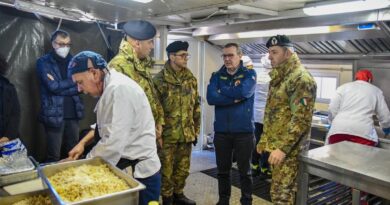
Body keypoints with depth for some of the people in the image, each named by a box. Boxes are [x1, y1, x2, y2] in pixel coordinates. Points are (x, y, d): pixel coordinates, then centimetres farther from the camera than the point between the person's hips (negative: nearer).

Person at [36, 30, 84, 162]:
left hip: (73, 114, 4)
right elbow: (53, 87, -14)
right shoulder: (43, 62, -1)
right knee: (54, 157, 2)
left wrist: (61, 86, -10)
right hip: (54, 115, -4)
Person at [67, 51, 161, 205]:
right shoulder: (109, 87, 8)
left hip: (140, 172, -9)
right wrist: (83, 142, 7)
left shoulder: (119, 89, -24)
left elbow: (113, 143, -28)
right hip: (125, 165, 9)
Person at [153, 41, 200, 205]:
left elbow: (196, 105, 12)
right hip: (168, 134, -5)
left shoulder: (190, 78, 7)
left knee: (183, 167, 16)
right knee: (167, 169, 7)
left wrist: (196, 129, 12)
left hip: (187, 133, 5)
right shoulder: (160, 80, -11)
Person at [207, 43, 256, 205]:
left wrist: (222, 91, -9)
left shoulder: (249, 74, -1)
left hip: (244, 131, -2)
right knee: (223, 169, 15)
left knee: (244, 170, 11)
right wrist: (234, 98, -18)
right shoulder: (217, 76, 5)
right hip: (221, 131, 3)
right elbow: (211, 98, -12)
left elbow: (243, 91, -22)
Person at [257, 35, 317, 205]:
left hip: (288, 149, -9)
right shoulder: (278, 78, 14)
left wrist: (283, 148, -25)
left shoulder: (301, 78, -16)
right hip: (274, 145, 9)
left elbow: (301, 118, -23)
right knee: (277, 191, 18)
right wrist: (264, 139, 19)